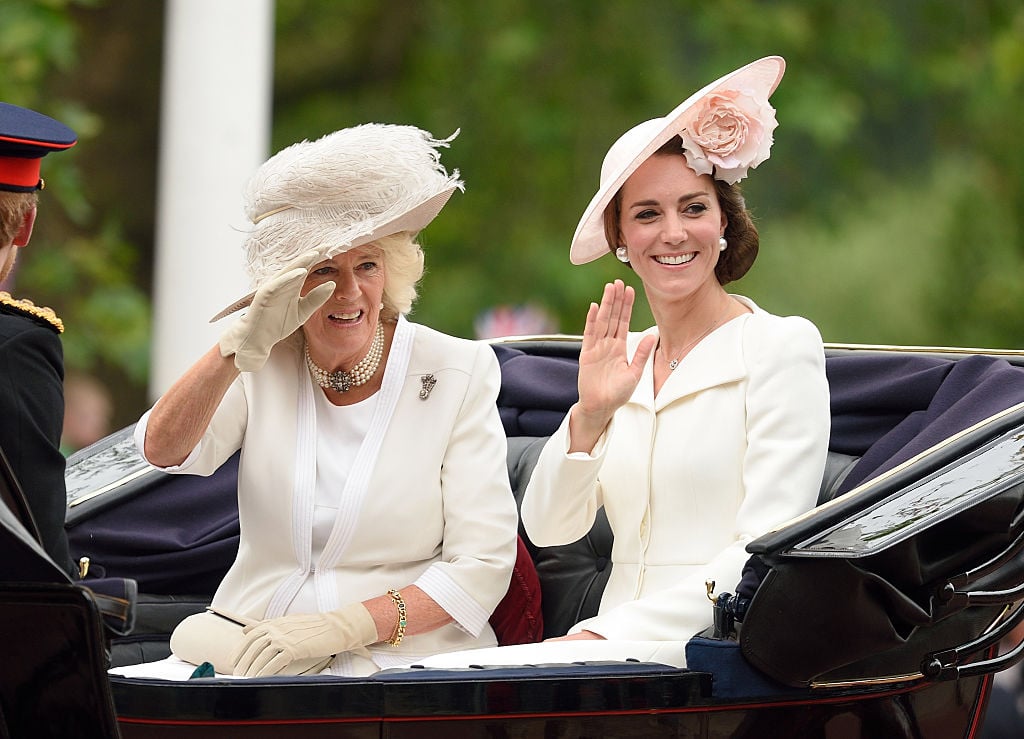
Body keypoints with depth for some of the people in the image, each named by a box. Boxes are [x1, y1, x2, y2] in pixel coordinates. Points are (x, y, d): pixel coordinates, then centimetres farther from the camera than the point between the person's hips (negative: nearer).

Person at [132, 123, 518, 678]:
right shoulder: (264, 363, 8)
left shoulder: (458, 372, 1)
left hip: (401, 659, -2)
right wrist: (243, 345, -27)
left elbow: (481, 566, -5)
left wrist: (344, 626, -17)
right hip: (252, 648, 3)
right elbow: (162, 449, -11)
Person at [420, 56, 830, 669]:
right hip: (622, 656, 5)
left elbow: (766, 550, -10)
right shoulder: (622, 360, 17)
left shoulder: (783, 347, -1)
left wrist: (612, 636, -17)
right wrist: (589, 417, -10)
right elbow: (549, 528, 8)